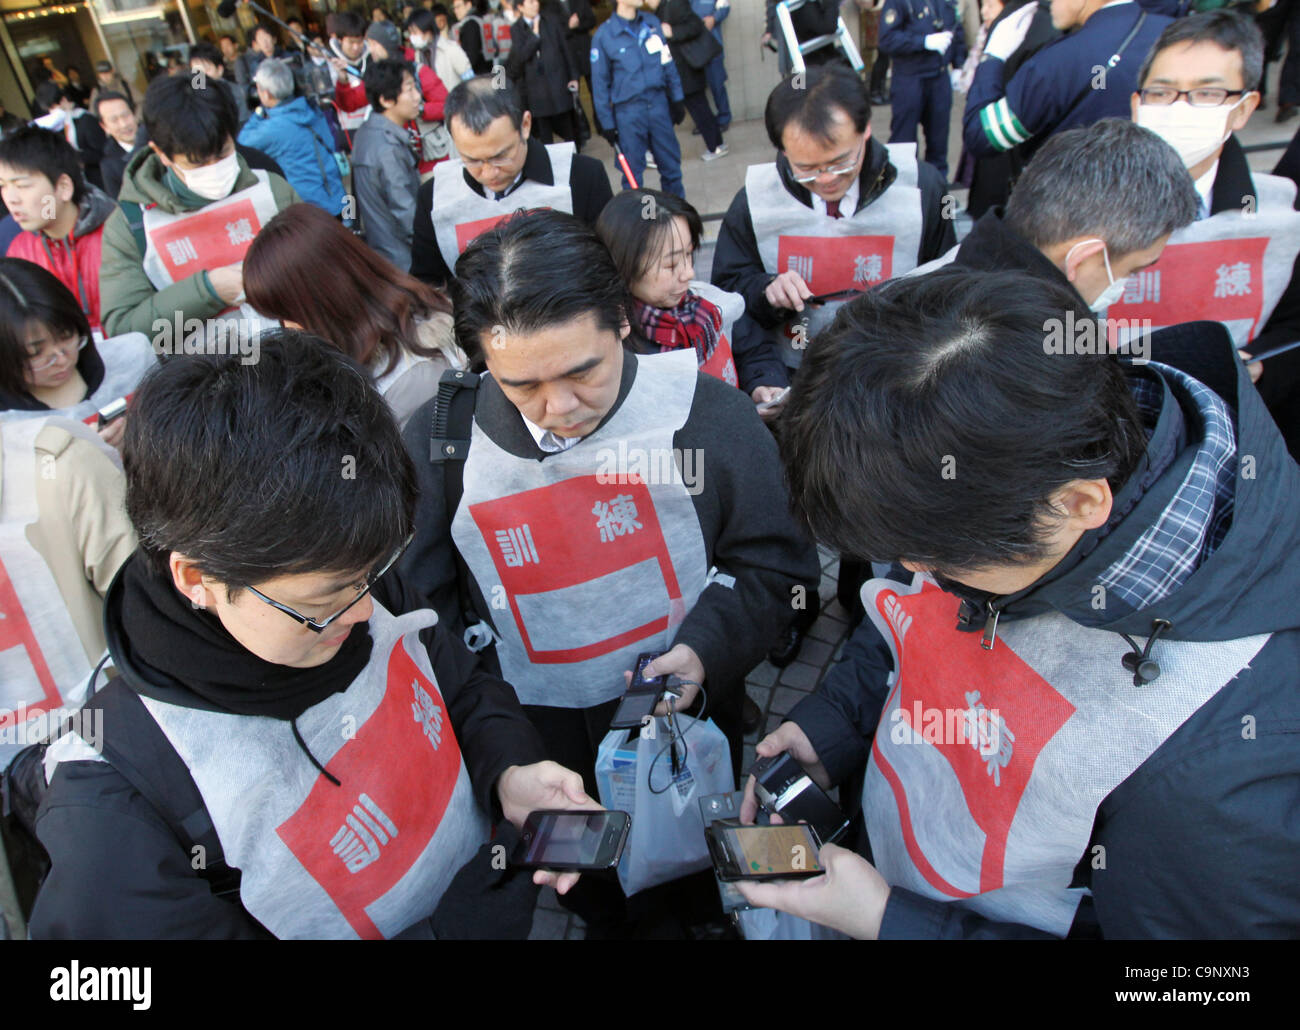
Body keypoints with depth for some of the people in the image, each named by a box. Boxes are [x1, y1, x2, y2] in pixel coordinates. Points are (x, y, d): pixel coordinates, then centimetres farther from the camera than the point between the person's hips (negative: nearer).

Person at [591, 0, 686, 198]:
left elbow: (668, 63, 11)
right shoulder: (603, 35, -6)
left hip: (659, 104, 3)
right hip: (628, 111, -3)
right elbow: (600, 83, -1)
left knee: (671, 164, 10)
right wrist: (607, 124, -2)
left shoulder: (652, 22, 4)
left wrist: (676, 100, 9)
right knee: (633, 172, 5)